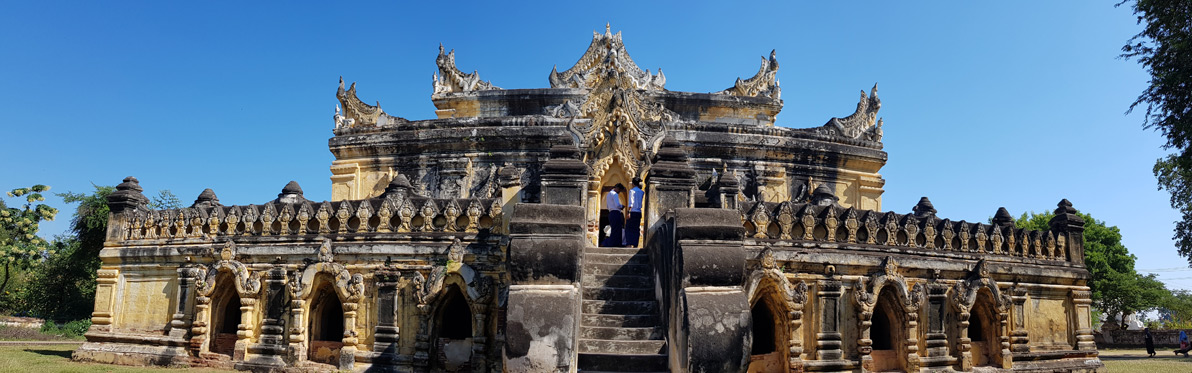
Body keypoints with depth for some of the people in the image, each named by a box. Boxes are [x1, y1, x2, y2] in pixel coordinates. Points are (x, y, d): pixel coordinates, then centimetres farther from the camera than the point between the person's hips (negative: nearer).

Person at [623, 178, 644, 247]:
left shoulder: (632, 191, -7)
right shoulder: (642, 192, 9)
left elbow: (631, 202, -15)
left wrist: (628, 212, -20)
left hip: (632, 212, -5)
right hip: (639, 212, 5)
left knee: (628, 228, -1)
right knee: (636, 229, 8)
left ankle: (629, 244, -16)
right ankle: (635, 245, 3)